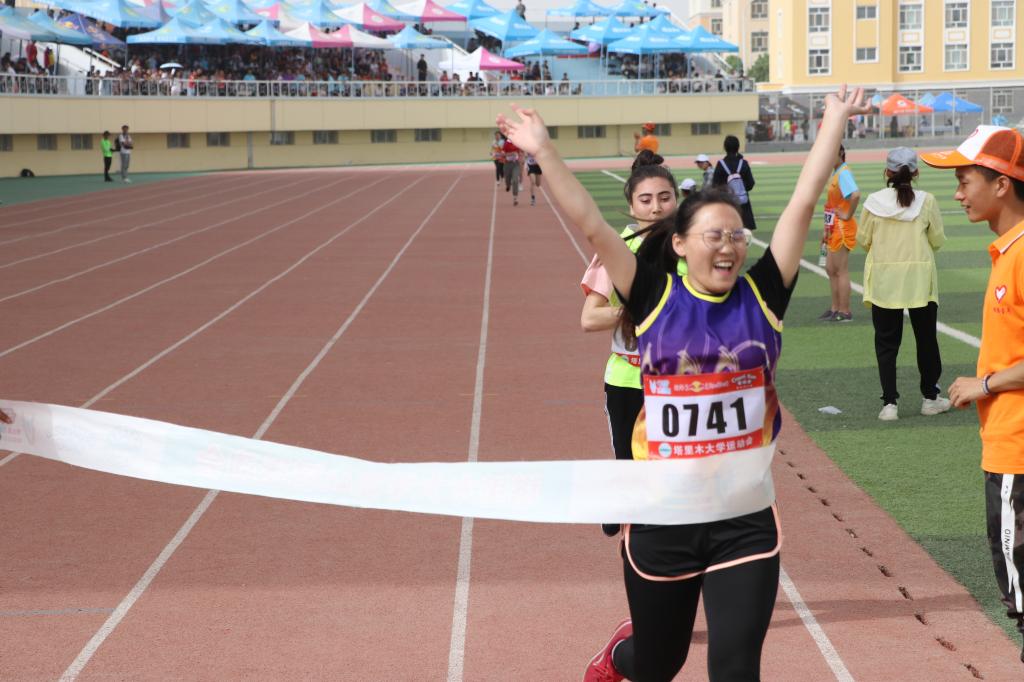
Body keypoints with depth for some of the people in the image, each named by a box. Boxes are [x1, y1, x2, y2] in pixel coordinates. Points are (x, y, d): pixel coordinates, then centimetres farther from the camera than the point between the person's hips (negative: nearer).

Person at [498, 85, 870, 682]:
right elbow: (589, 223, -9)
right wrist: (544, 150, -12)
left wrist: (835, 121, -1)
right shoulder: (655, 298, -5)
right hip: (663, 516, 0)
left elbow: (805, 203, -2)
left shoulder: (760, 296, -2)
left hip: (745, 519, 0)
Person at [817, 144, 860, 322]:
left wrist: (848, 215, -23)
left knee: (841, 271, -3)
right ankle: (835, 308, 23)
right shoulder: (835, 174, 14)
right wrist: (826, 229, 20)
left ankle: (844, 312, 3)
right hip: (833, 229, 10)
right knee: (830, 269, 15)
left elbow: (855, 195, -35)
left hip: (842, 228, -10)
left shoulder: (843, 173, -17)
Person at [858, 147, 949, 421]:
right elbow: (938, 240, -2)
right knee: (926, 339, 15)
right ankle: (930, 398, 24)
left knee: (886, 342, 6)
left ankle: (889, 403, 0)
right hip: (920, 277, 0)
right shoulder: (926, 201, -7)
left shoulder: (874, 201, -5)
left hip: (884, 279, 0)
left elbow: (863, 239, 1)